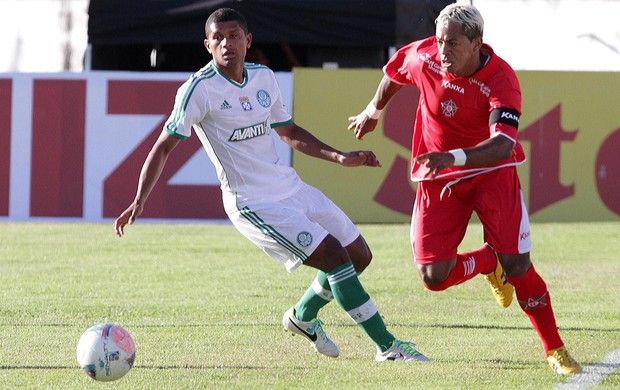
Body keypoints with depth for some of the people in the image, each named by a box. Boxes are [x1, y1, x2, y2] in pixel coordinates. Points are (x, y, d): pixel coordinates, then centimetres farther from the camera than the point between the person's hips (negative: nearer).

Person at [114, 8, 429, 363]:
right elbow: (165, 146, -12)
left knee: (359, 255, 10)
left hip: (291, 186, 8)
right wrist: (140, 201, -21)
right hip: (253, 205, -8)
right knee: (335, 257, -18)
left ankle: (303, 317, 33)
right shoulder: (200, 89, -13)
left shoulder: (264, 77, 7)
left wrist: (340, 157, 11)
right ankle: (388, 347, -10)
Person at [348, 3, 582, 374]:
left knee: (518, 267, -15)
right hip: (438, 179, 3)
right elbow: (394, 72, 12)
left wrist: (454, 157, -54)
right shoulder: (422, 57, -14)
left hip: (492, 173, -3)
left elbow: (504, 145, -39)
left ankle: (556, 350, 5)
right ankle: (489, 262, 26)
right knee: (434, 277, -8)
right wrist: (374, 110, 28)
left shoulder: (501, 79, -26)